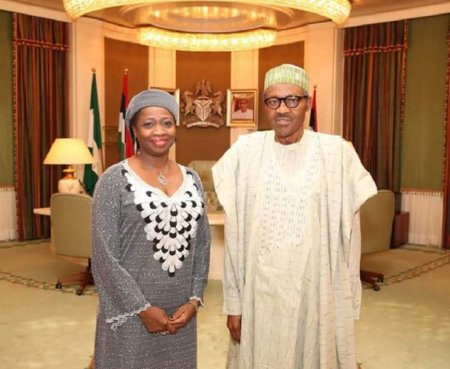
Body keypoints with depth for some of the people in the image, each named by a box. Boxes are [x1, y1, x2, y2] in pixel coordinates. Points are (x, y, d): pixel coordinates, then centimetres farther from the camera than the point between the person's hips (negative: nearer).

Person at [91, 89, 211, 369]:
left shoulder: (191, 179, 6)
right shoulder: (115, 180, -9)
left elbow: (202, 244, 8)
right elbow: (104, 255, -12)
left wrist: (195, 299, -1)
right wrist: (141, 308, -12)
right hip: (131, 314, -4)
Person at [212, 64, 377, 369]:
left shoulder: (337, 152, -5)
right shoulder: (246, 151, -3)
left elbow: (348, 235, 0)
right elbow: (234, 236, 0)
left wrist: (348, 305, 1)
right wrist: (234, 301, 1)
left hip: (318, 293, 0)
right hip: (259, 293, 1)